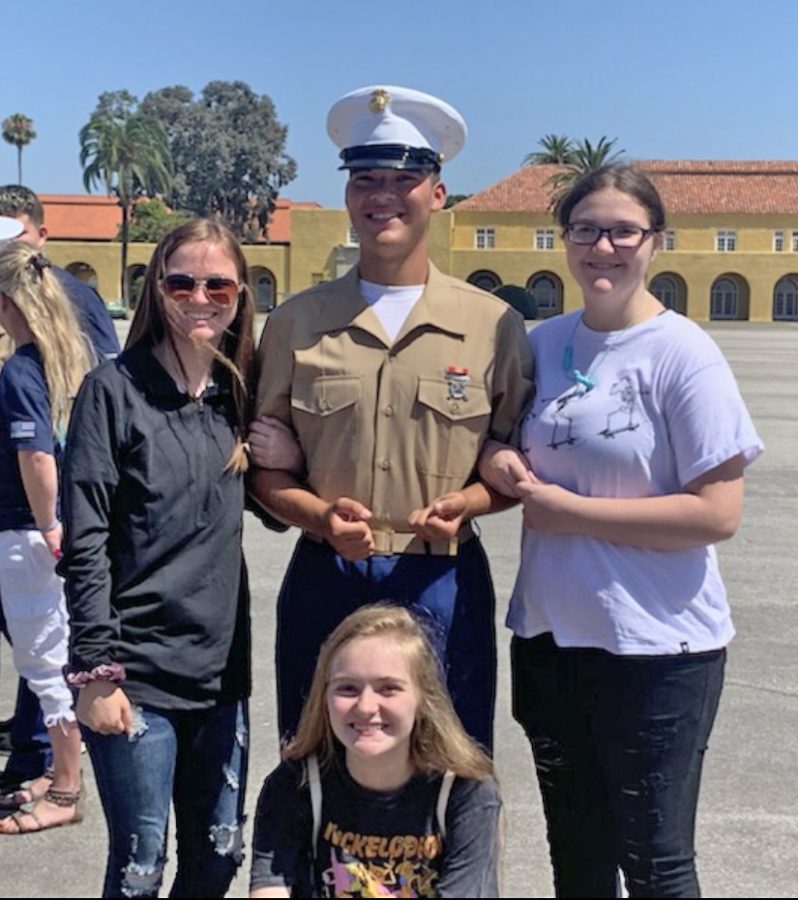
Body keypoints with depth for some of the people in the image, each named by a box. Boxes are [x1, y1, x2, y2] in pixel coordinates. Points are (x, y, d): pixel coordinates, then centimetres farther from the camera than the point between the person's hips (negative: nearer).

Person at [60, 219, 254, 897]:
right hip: (136, 672, -5)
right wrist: (96, 671, -13)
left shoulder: (238, 393, 7)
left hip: (219, 665, 5)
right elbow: (84, 542, -10)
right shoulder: (115, 389, -7)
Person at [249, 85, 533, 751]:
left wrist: (466, 503, -13)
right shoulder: (296, 322, 5)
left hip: (443, 585, -1)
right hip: (323, 579, 1)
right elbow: (264, 465, 7)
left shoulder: (493, 325, 1)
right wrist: (319, 514, -12)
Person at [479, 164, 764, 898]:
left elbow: (718, 513, -18)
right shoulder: (542, 343, 3)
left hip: (657, 646, -5)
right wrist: (497, 461, -8)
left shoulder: (683, 354, -12)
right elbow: (506, 453, 16)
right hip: (549, 634, 6)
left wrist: (570, 511, -17)